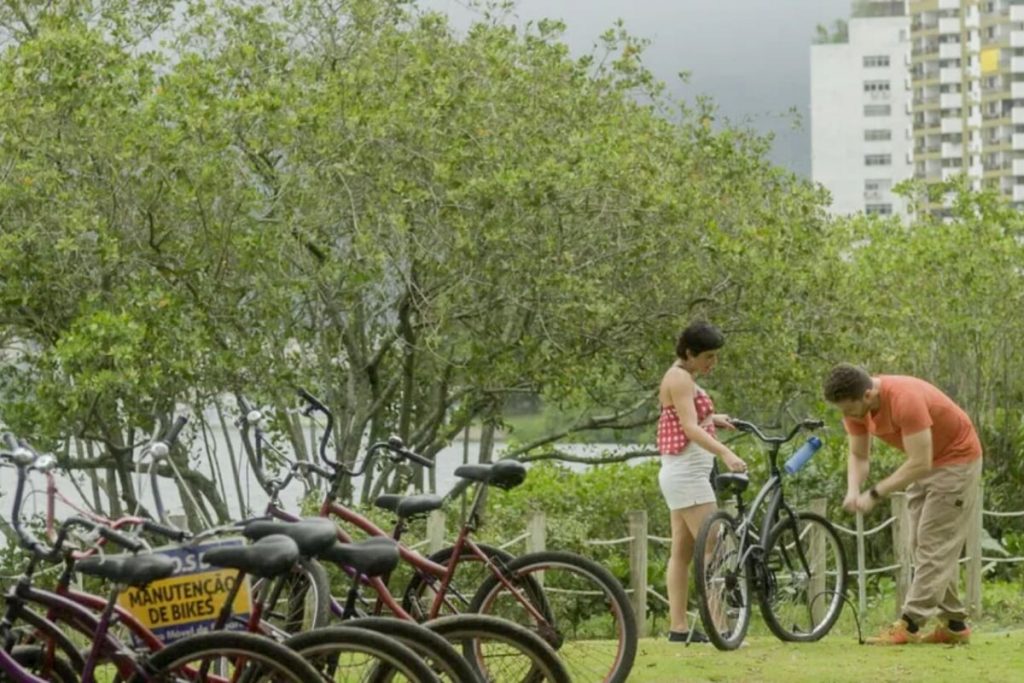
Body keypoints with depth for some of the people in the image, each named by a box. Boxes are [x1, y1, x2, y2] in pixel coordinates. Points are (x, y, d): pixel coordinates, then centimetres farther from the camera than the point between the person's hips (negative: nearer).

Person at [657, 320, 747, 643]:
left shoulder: (682, 377, 17)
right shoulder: (679, 378, -14)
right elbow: (690, 428, -27)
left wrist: (711, 418, 24)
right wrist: (726, 453, -38)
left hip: (683, 474, 11)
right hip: (687, 473, -11)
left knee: (682, 553, 9)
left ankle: (678, 626, 11)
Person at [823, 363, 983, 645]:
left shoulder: (905, 400, -35)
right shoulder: (856, 405, -11)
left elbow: (920, 463, -34)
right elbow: (858, 455, -1)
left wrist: (875, 494, -31)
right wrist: (853, 491, -21)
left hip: (956, 460, -9)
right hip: (927, 462, 9)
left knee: (935, 544, -11)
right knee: (921, 545, 7)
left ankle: (910, 624, -15)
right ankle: (954, 623, 11)